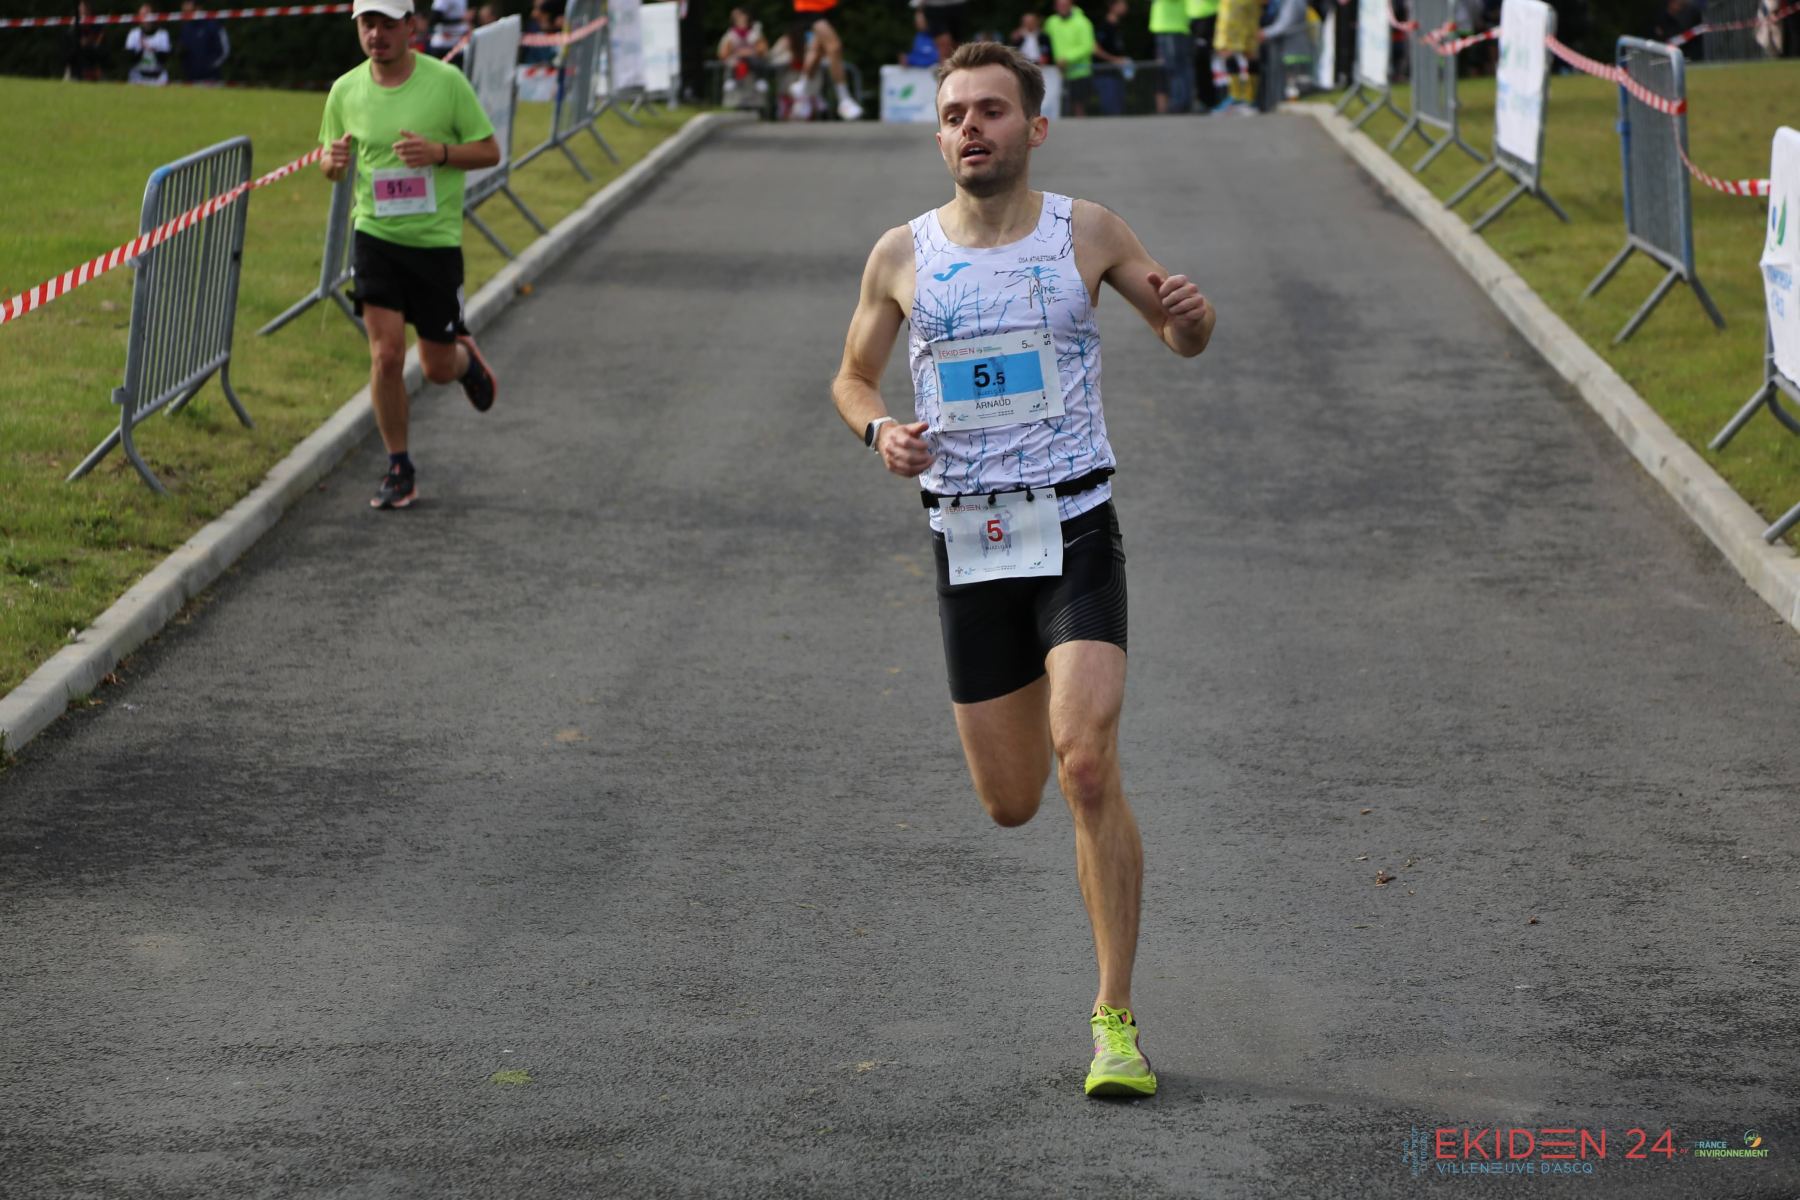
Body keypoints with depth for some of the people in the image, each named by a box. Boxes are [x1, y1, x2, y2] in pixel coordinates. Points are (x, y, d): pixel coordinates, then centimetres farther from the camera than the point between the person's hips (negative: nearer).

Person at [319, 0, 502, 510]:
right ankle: (399, 471, 5)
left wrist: (438, 152, -22)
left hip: (436, 239, -1)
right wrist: (334, 160, -13)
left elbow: (489, 151, -3)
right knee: (386, 354, -11)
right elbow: (331, 168, 12)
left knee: (437, 368, 7)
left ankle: (465, 359, 45)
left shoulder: (446, 82, -9)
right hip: (375, 235, 1)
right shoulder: (346, 90, 0)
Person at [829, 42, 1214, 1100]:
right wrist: (881, 431, -6)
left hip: (1075, 534, -2)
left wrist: (1189, 313, -11)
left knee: (1088, 769, -20)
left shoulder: (1085, 232, 1)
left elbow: (1184, 338, 14)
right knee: (1012, 805, 8)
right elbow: (853, 378, 17)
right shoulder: (903, 256, 4)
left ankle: (1116, 1017, -12)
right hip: (969, 547, 2)